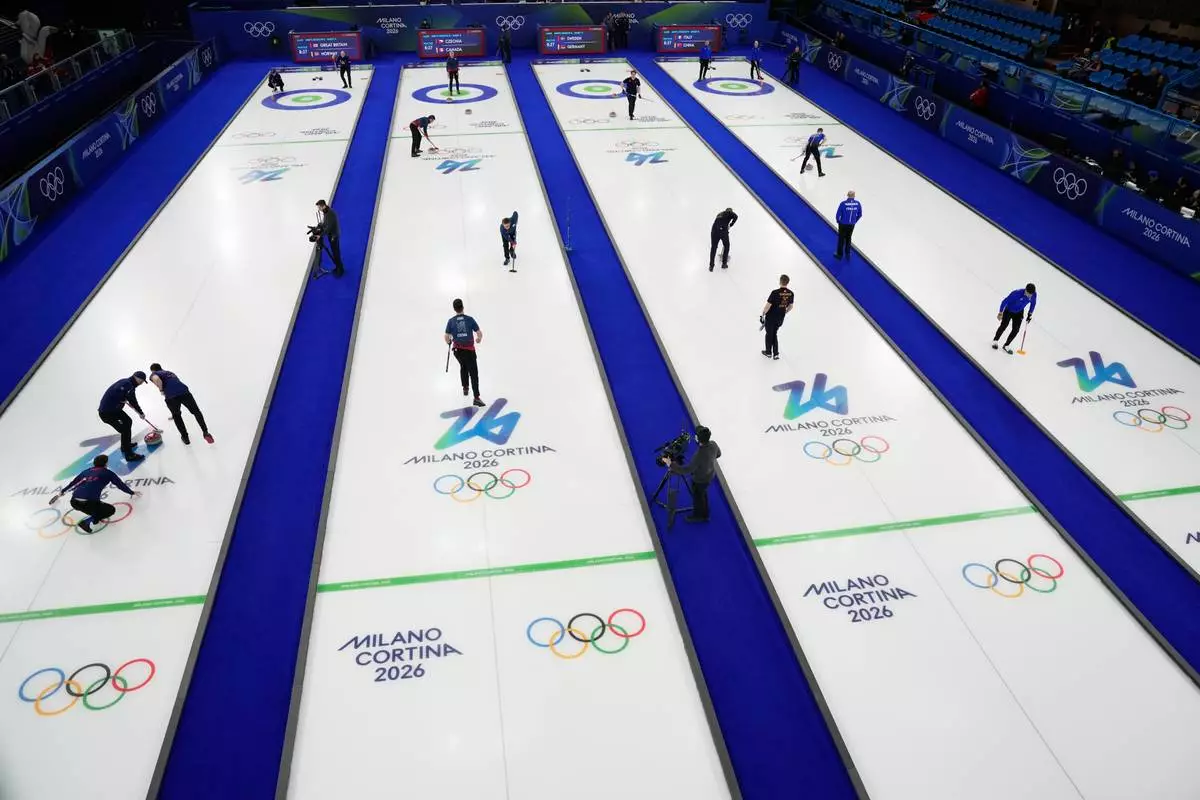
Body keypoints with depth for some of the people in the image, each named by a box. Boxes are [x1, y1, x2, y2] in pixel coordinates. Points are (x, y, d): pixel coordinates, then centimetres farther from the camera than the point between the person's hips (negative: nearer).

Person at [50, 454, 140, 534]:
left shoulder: (87, 471, 23)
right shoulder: (108, 473, 11)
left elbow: (73, 483, 32)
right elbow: (120, 484, 21)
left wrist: (61, 492, 48)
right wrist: (132, 493, 36)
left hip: (74, 502, 7)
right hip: (88, 503, -7)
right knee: (111, 510, 12)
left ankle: (93, 516, 12)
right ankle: (87, 522, -6)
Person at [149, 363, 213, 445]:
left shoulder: (153, 374, 18)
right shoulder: (170, 373, 36)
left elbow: (156, 379, -10)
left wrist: (161, 390, 7)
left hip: (171, 396, -4)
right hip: (184, 391, 4)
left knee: (177, 416, 23)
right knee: (196, 412, 21)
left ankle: (185, 437, 29)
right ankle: (205, 432, 10)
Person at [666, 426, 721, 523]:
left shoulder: (699, 455, -43)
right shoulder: (713, 444, -22)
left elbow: (686, 470, -37)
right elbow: (718, 454, 1)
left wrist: (671, 465, -31)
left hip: (700, 479, -7)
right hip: (710, 474, 7)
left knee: (697, 496, 22)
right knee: (703, 493, 30)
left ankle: (698, 516, 49)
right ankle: (704, 515, 51)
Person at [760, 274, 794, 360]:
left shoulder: (775, 293, -26)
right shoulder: (791, 293, -9)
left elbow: (768, 306, -20)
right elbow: (790, 307, 4)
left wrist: (762, 315, -6)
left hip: (770, 317, -5)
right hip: (780, 318, 5)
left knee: (769, 334, 16)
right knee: (774, 334, 23)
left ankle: (768, 352, 32)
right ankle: (775, 354, 22)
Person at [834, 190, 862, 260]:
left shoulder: (843, 203, -22)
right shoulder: (858, 204, -11)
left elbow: (838, 215, -16)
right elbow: (859, 215, 1)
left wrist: (839, 221, 5)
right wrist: (854, 221, 16)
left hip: (843, 224, -3)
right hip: (852, 225, 3)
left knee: (841, 239, 15)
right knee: (848, 239, 22)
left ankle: (839, 255, 27)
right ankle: (848, 255, 31)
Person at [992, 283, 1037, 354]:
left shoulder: (1034, 295, -21)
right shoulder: (1017, 293, -37)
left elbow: (1033, 303, 2)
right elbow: (1005, 301, -25)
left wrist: (1030, 314, 3)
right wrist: (1001, 312, -19)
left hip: (1019, 313, 4)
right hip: (1008, 310, -4)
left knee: (1016, 330, -1)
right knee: (1004, 325, -3)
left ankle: (1006, 345, 15)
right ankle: (995, 340, 25)